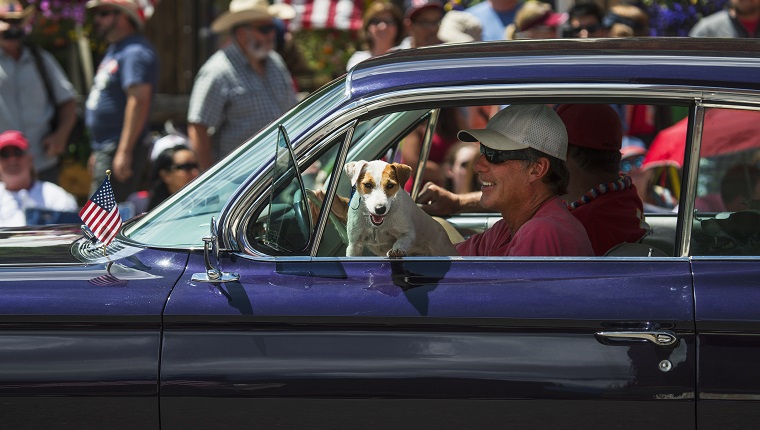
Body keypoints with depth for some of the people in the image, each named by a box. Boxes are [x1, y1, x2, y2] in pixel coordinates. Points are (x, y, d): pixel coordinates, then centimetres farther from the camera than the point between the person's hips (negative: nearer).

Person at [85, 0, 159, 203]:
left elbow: (139, 100, -25)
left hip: (119, 152, -11)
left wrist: (124, 151, -28)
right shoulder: (114, 50, 19)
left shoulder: (135, 53, -15)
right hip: (105, 149, 11)